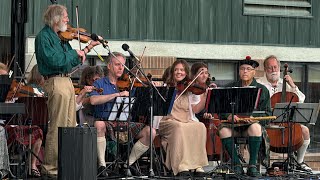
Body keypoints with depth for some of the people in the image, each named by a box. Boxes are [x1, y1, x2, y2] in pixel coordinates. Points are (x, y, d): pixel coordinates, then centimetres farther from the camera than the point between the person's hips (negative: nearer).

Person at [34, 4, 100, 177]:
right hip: (56, 82, -9)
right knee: (57, 128, -9)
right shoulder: (44, 37, -8)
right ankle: (51, 167, -5)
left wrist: (89, 47, 15)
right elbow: (54, 60, -21)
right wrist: (74, 53, -11)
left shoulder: (61, 38, 18)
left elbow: (73, 62, 21)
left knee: (70, 126, 10)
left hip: (67, 80, 9)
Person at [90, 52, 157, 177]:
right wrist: (117, 95, -23)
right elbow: (93, 100, -16)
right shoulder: (100, 84, 6)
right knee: (99, 125, -38)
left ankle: (128, 164, -3)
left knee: (150, 132, -18)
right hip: (106, 122, -3)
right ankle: (101, 165, -23)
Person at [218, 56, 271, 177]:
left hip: (252, 123, -1)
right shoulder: (230, 88, 12)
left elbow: (267, 113, 4)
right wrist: (228, 116, -15)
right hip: (234, 124, 1)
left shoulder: (262, 90, 9)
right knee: (223, 130, -31)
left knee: (255, 127, -36)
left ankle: (252, 165, -26)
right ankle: (237, 165, -21)